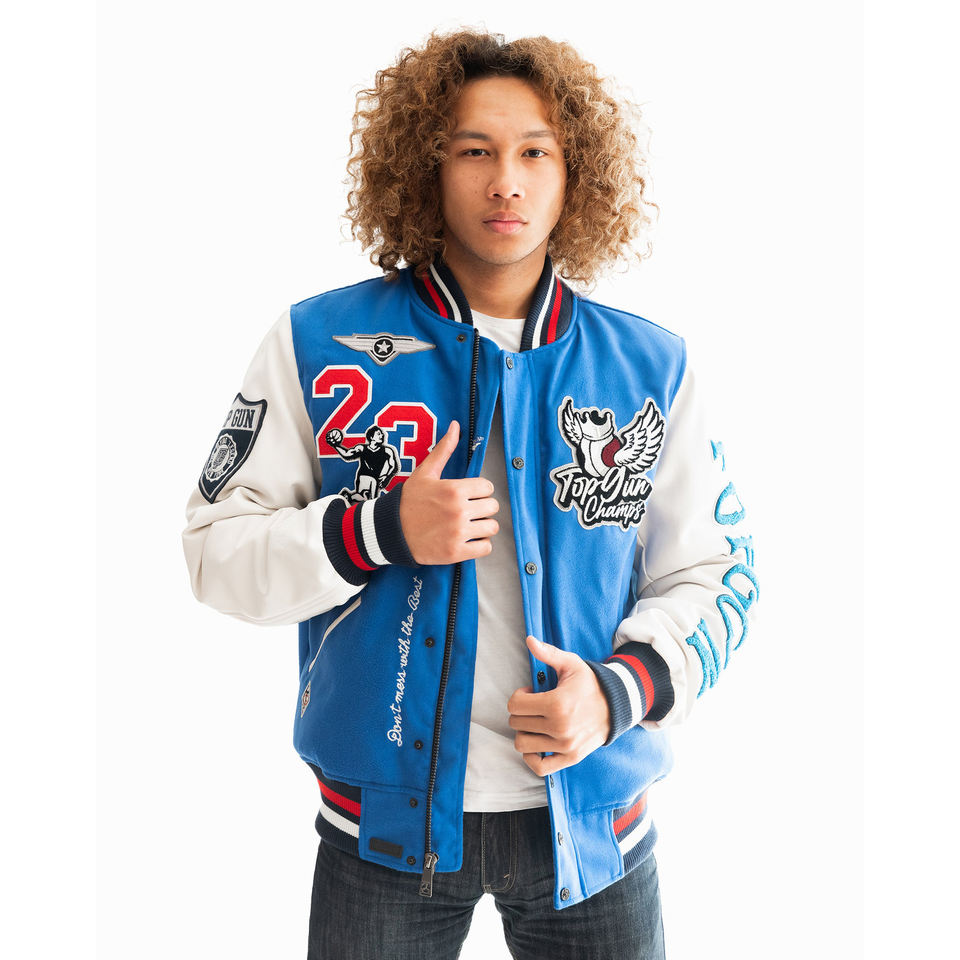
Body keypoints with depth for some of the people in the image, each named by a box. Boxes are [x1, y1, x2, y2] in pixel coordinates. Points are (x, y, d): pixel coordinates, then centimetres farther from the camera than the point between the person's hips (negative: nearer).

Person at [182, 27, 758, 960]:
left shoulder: (649, 366, -1)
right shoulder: (319, 343, -4)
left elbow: (712, 575, 3)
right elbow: (216, 548, -4)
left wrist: (622, 689, -15)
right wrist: (383, 531, -19)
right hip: (384, 819, -1)